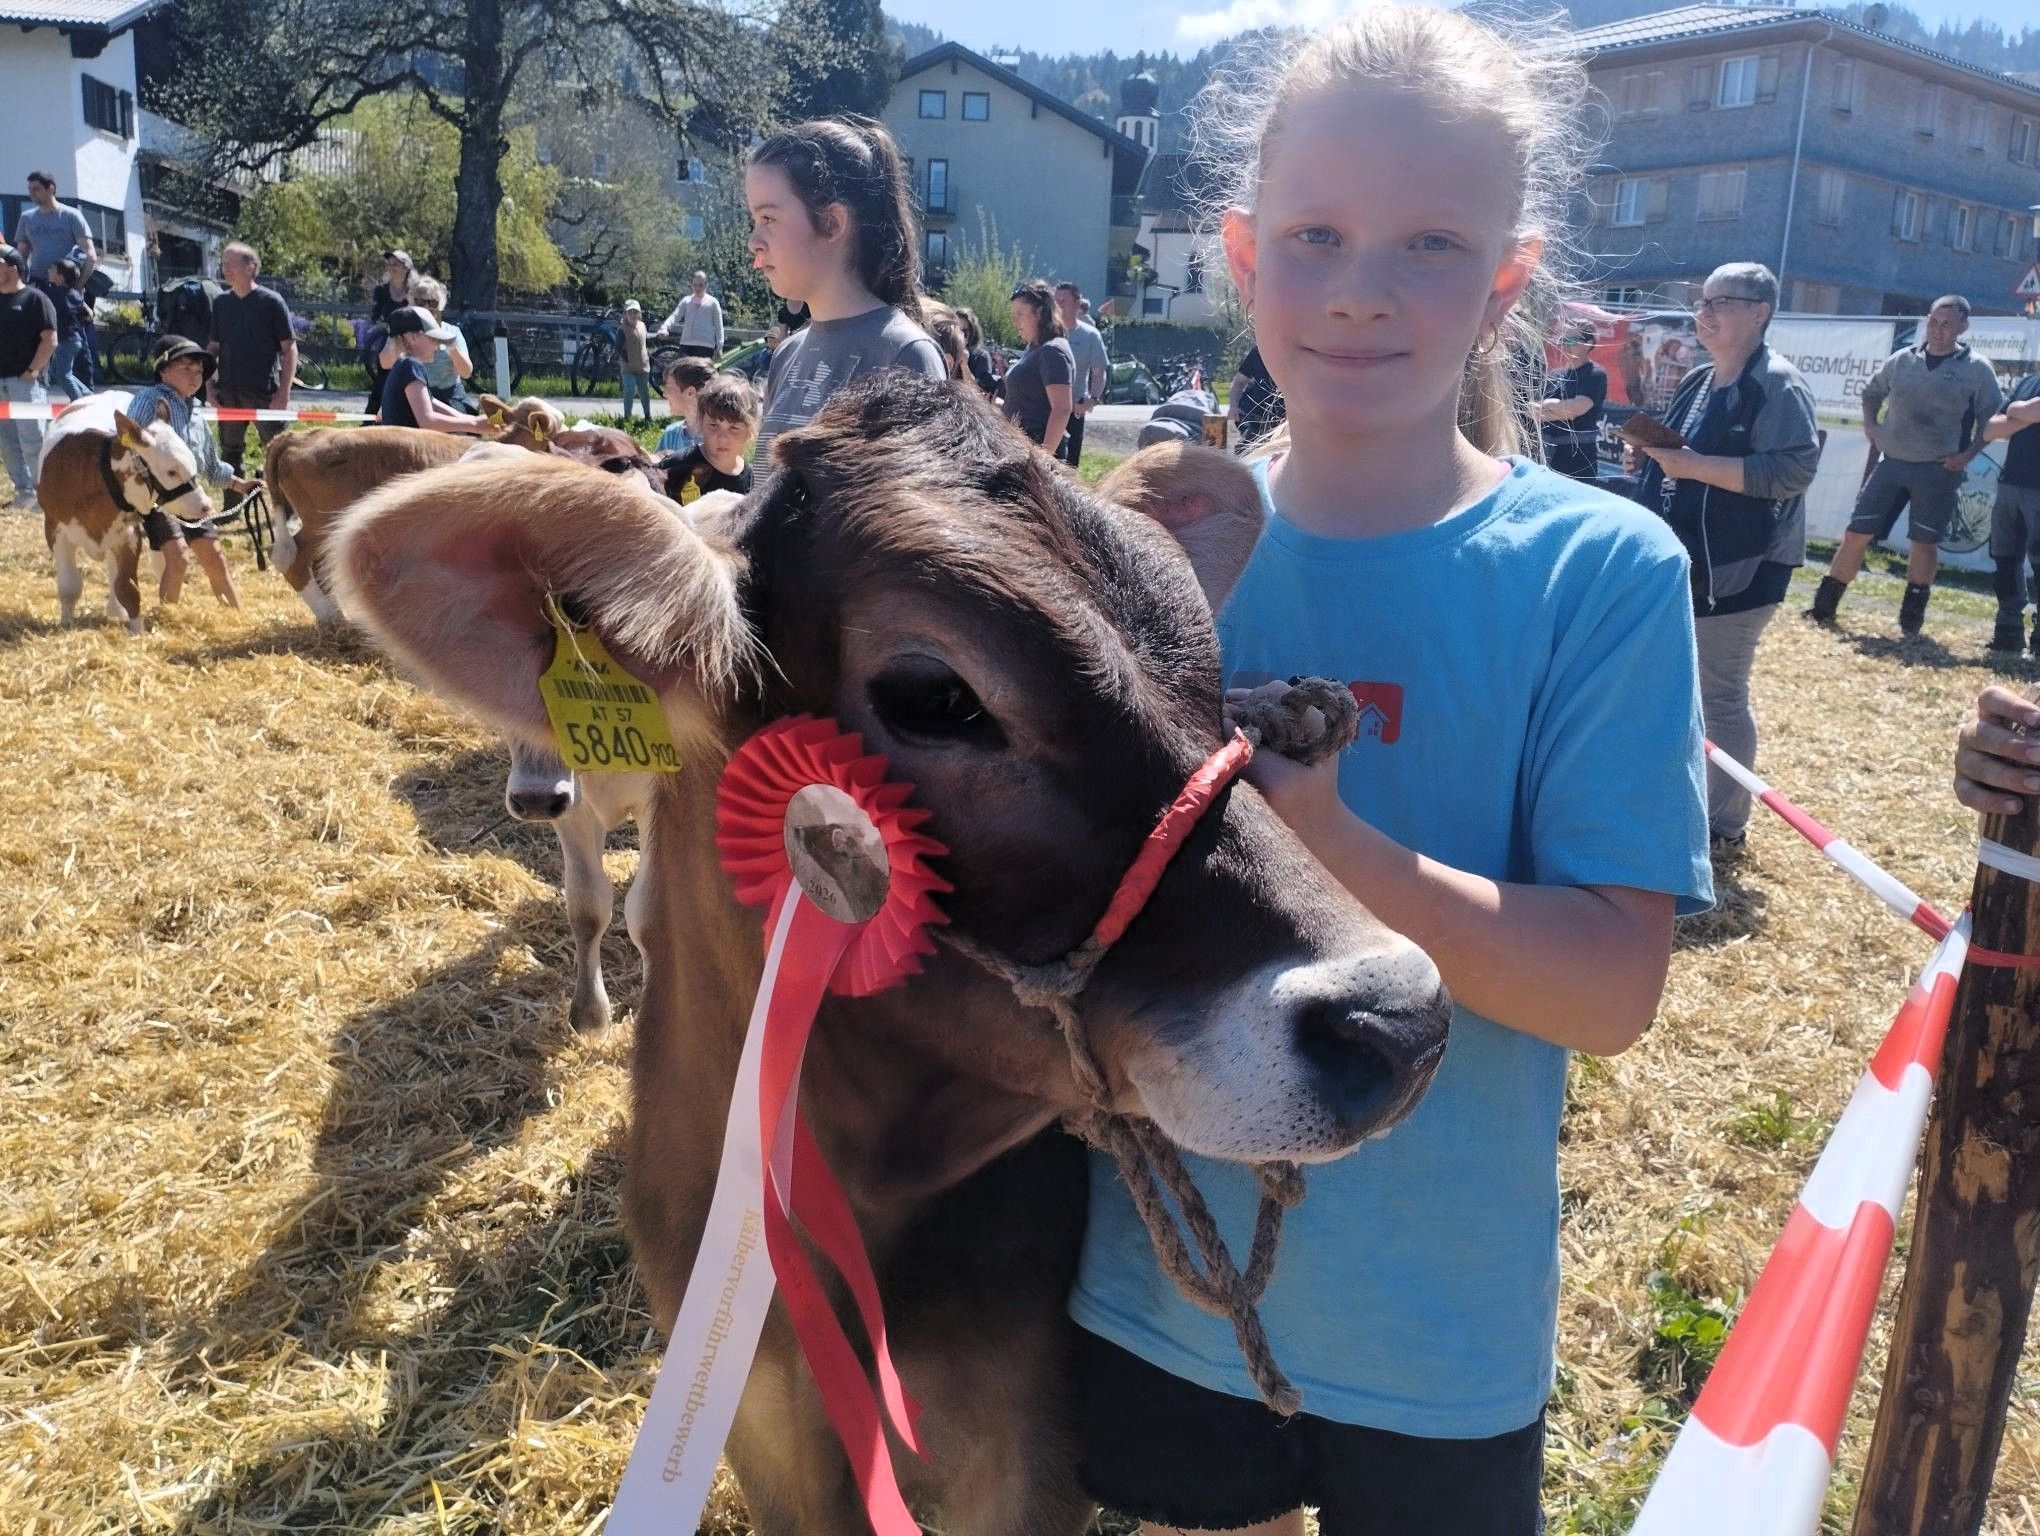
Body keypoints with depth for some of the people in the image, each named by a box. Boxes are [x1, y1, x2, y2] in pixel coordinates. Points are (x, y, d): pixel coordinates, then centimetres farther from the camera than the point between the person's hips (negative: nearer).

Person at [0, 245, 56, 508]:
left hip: (25, 381, -7)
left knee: (32, 441, -8)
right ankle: (24, 491, 12)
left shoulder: (35, 298, -2)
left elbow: (50, 340, -8)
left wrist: (32, 371, -13)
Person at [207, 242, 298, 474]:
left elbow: (289, 348, -5)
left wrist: (284, 392, -11)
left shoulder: (271, 301, -3)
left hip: (265, 393, -5)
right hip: (228, 393, 5)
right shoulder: (221, 303, 11)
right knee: (231, 451, 11)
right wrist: (210, 384, 7)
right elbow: (214, 347, 18)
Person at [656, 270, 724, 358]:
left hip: (705, 345, -3)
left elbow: (718, 326, 6)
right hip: (686, 344, 3)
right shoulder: (686, 301, 14)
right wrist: (664, 328, -17)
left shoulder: (712, 302, 7)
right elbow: (675, 316, 3)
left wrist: (719, 347, -1)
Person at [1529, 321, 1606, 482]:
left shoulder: (1595, 374, -4)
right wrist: (1561, 412, -10)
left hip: (1579, 455, -7)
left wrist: (1546, 405, -4)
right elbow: (1532, 411, 8)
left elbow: (1578, 407, -17)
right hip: (1548, 452, 7)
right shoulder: (1555, 376, 16)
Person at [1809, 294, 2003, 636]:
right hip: (1892, 463, 2)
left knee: (1925, 542, 1)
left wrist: (1968, 454, -9)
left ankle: (1911, 617, 13)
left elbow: (1992, 420, 2)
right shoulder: (1901, 360, 6)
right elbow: (1871, 392, 22)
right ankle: (1824, 606, 7)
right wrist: (1870, 425, 7)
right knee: (1857, 534, 0)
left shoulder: (1977, 369, -2)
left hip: (1938, 470, -2)